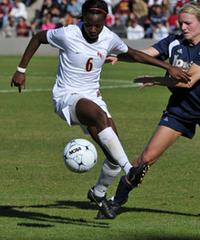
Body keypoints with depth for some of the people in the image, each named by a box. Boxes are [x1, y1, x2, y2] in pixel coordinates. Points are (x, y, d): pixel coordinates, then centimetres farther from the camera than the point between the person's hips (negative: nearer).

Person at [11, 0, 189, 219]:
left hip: (92, 98, 6)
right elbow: (37, 38, 2)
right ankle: (130, 172, -40)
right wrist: (21, 70, 4)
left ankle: (99, 193, 24)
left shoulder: (109, 39, -2)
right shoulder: (68, 35, -15)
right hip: (67, 98, -5)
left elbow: (132, 54, 16)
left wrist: (168, 67, 14)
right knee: (101, 116, -38)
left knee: (114, 156, -6)